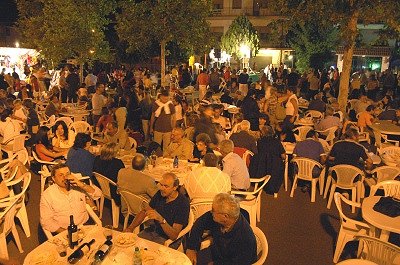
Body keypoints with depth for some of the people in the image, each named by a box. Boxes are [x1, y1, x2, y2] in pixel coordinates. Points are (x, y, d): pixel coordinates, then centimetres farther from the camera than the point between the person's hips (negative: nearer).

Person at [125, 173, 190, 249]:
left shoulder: (183, 203, -24)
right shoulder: (160, 194, -3)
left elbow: (174, 236, -26)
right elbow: (144, 211, 9)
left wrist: (161, 220, -41)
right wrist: (130, 228, -5)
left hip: (168, 239, -6)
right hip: (154, 230, 6)